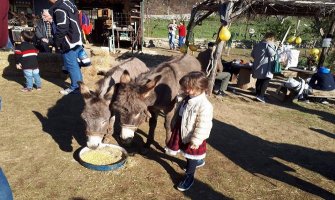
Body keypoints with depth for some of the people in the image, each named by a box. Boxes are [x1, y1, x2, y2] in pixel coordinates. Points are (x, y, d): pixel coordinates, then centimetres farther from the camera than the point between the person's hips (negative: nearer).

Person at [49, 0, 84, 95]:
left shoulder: (59, 9, -17)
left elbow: (61, 28, -22)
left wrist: (57, 42, -9)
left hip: (69, 43, -9)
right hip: (77, 40, 9)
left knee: (71, 66, 0)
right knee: (75, 65, 16)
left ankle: (75, 88, 10)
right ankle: (79, 85, 24)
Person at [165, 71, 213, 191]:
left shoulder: (204, 106, -30)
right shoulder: (187, 99, -5)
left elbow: (203, 126, -27)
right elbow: (178, 114, 10)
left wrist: (195, 141, -22)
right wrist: (174, 126, 17)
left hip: (193, 137, -8)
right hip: (183, 133, 8)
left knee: (191, 158, 11)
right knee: (189, 154, 28)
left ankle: (189, 177, 31)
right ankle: (199, 161, 57)